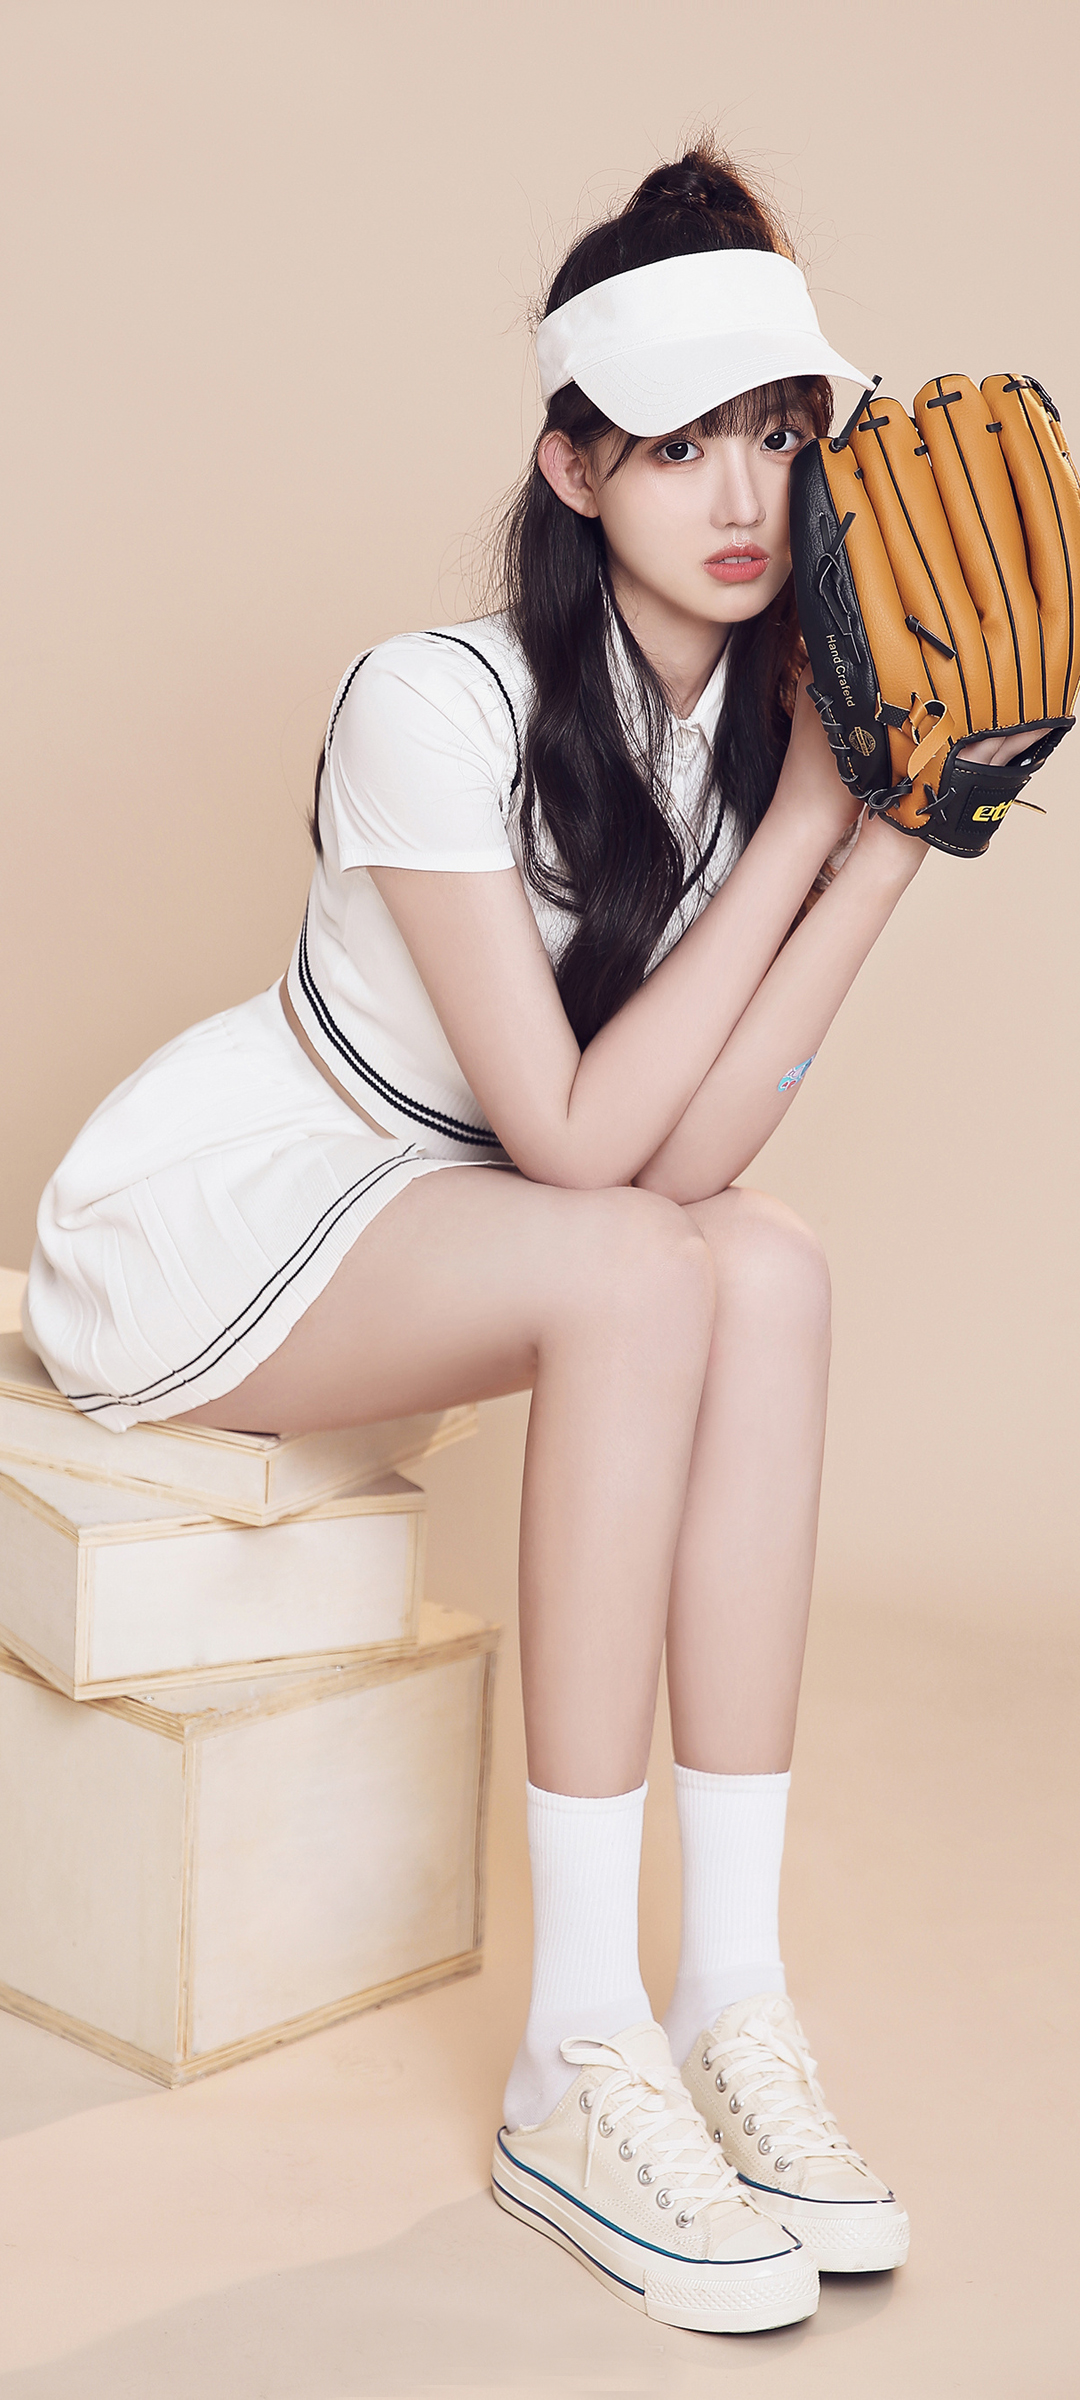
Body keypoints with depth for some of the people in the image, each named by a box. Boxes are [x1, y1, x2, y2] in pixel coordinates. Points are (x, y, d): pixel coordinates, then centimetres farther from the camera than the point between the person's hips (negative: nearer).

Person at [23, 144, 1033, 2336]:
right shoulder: (442, 705, -24)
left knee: (774, 1270, -21)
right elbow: (579, 1140, -28)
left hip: (399, 1234, 6)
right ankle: (579, 2063, -25)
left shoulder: (761, 718, -5)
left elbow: (688, 1145, -17)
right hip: (178, 1233, -6)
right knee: (641, 1274, -30)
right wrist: (801, 821, -26)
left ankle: (729, 2001, -19)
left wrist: (888, 834, -23)